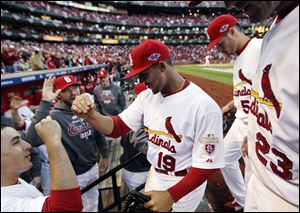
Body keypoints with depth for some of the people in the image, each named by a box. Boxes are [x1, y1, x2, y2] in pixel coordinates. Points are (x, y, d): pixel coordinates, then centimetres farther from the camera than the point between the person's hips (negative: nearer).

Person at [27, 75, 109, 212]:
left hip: (93, 167, 6)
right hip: (74, 175, -5)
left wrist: (105, 155, 13)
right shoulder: (54, 116, -24)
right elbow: (33, 140, -43)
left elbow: (98, 134, 8)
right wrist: (45, 103, -44)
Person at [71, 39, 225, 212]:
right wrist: (90, 115, -24)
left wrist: (170, 196, -23)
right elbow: (117, 127, -5)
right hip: (154, 177, 6)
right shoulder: (147, 96, -5)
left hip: (184, 186, -5)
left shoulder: (204, 106, -26)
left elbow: (208, 165, -21)